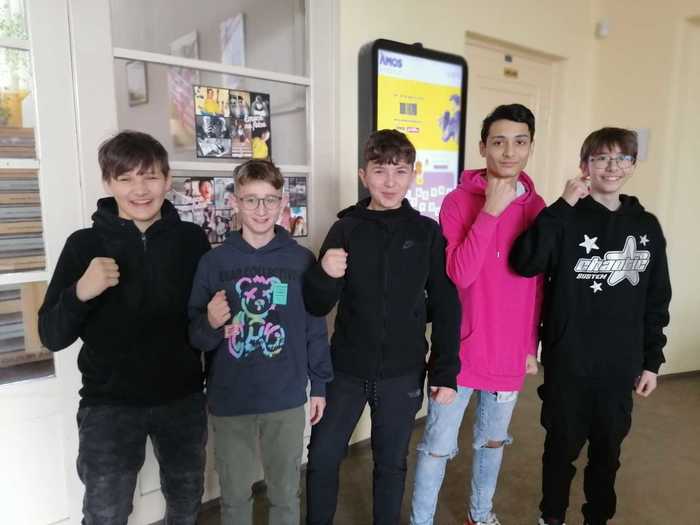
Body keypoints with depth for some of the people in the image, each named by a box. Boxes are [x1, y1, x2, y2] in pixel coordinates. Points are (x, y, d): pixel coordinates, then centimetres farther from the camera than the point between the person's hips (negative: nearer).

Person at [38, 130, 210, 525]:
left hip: (183, 398, 2)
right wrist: (80, 293, -25)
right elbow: (52, 337, -8)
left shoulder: (191, 239, -5)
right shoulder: (85, 244, -8)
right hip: (109, 402, -2)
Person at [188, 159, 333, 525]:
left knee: (286, 492, 19)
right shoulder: (214, 262, -5)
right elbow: (194, 335, -1)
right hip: (229, 402, 0)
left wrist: (319, 384, 5)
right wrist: (210, 324, -22)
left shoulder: (301, 259, -3)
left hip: (287, 400, 0)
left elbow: (315, 326, 2)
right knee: (234, 495, 19)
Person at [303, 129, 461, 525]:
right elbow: (317, 307, -3)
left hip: (403, 374, 0)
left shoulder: (427, 232, -4)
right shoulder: (346, 229, -4)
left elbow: (446, 308, -1)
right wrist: (325, 275, -23)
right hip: (346, 370, 1)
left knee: (391, 463, 16)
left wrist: (445, 372, -4)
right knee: (322, 458, 12)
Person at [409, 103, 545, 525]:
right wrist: (491, 211, -24)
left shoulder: (537, 206, 2)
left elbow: (538, 282, 8)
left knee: (493, 440, 22)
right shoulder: (459, 200, -11)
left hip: (511, 353, 5)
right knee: (438, 446, 8)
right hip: (461, 349, -4)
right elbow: (459, 274, -22)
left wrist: (532, 343, 10)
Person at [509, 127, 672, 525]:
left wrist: (652, 360, 8)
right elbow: (525, 263, -26)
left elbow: (657, 301, 8)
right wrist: (563, 206, -27)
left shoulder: (647, 227, 4)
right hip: (568, 362, -3)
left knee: (608, 448, 18)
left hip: (620, 365, 4)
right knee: (563, 445, 13)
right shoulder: (567, 219, -8)